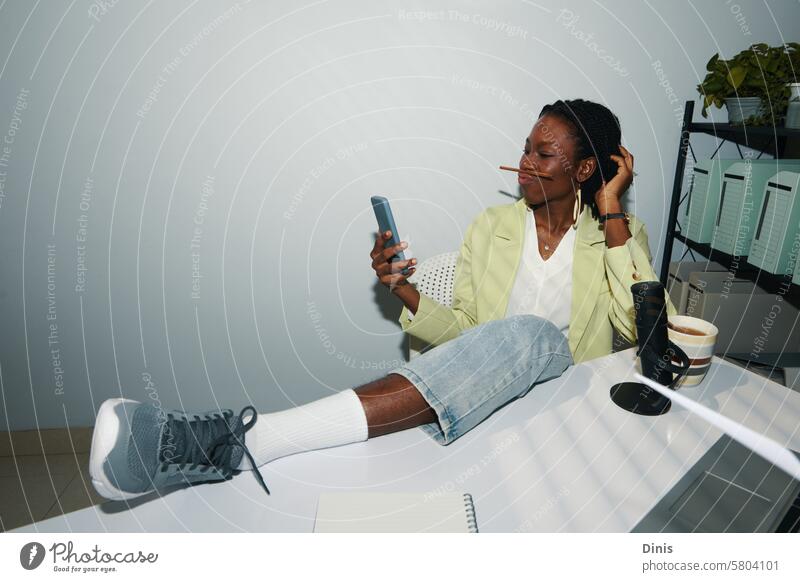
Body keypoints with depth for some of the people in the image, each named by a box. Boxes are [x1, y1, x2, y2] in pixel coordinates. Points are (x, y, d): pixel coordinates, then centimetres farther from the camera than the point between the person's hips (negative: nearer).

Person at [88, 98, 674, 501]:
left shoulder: (621, 233, 6)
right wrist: (406, 291, -15)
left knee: (529, 335, -35)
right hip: (483, 398, 1)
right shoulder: (491, 226, 8)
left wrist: (612, 210, -10)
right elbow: (463, 334, 4)